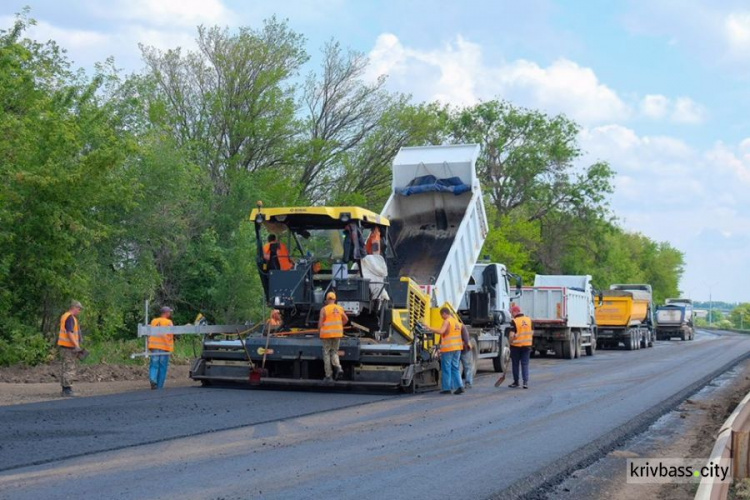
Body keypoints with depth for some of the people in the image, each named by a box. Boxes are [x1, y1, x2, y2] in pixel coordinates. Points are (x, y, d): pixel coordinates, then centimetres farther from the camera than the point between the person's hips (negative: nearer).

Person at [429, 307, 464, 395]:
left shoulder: (447, 321, -11)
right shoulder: (457, 321, 16)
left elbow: (441, 331, -25)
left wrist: (429, 328, -21)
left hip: (448, 348, -8)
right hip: (457, 348, 8)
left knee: (446, 368, 0)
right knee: (455, 368, 12)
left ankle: (447, 388, 2)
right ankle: (459, 386, 4)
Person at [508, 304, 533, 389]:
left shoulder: (514, 321, -14)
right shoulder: (529, 320, 3)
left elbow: (512, 335, -17)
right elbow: (532, 333, 8)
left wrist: (510, 342, -2)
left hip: (516, 346, -4)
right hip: (527, 345, 4)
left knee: (515, 364, 9)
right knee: (525, 364, 6)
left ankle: (516, 382, 17)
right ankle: (525, 382, -5)